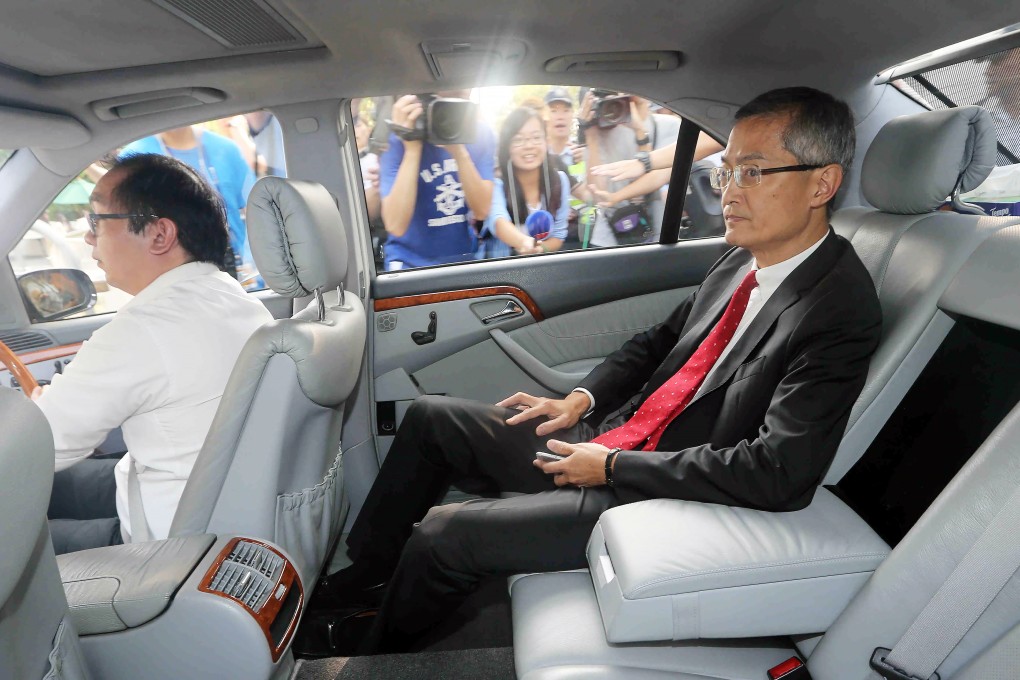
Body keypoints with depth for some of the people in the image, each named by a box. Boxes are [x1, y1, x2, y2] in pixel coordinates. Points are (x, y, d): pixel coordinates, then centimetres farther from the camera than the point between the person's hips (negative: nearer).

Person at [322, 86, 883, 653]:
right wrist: (581, 400, 3)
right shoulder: (744, 261, 3)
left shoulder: (840, 310, -20)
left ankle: (374, 659, 23)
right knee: (432, 418, 9)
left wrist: (614, 466, -20)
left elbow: (778, 474, -27)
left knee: (439, 537, -11)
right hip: (612, 435, 8)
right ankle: (356, 581, 26)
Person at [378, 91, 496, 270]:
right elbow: (396, 226, -24)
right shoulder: (399, 140, -14)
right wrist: (412, 149, -27)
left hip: (464, 258, 4)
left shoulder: (481, 134, -5)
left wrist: (459, 152, -24)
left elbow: (482, 211, -13)